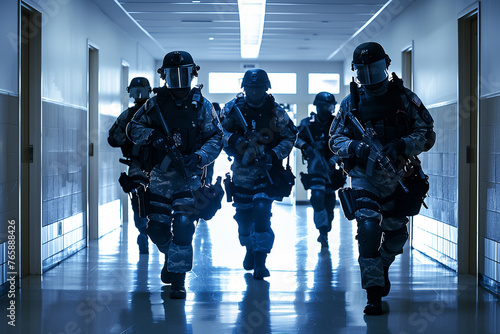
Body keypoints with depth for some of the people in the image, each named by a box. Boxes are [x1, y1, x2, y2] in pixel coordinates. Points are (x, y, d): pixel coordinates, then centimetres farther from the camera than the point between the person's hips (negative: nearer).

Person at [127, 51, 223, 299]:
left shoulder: (202, 106, 0)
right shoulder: (155, 104, 3)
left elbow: (215, 138, -2)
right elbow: (132, 128, 9)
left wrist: (197, 157, -18)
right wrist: (151, 134, -12)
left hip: (189, 177, -2)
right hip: (160, 176, 3)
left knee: (182, 227, -12)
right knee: (156, 227, 7)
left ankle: (177, 279, -2)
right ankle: (172, 255, 38)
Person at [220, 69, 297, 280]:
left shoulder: (276, 112, -3)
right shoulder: (234, 108, -1)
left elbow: (289, 137, 0)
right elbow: (219, 132, -2)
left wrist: (275, 154, -14)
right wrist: (233, 138, -22)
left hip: (267, 170, -2)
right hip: (242, 171, 2)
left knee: (262, 211, -16)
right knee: (243, 215, 12)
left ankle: (260, 261, -10)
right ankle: (250, 249, 39)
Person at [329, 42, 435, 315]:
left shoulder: (404, 98, 1)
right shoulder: (351, 102, 3)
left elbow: (427, 134, -1)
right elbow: (335, 139, 6)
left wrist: (402, 145, -20)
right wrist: (354, 146, -16)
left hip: (398, 176, 2)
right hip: (365, 176, -1)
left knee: (396, 234, 13)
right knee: (369, 228, -19)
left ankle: (382, 266, 46)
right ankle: (374, 293, -13)